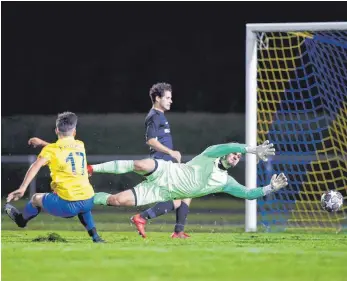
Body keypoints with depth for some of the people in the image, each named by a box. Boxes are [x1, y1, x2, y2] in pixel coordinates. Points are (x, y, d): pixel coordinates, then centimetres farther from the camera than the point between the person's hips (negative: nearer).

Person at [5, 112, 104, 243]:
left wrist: (22, 188, -25)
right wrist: (42, 143, 40)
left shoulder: (50, 150, -1)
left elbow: (35, 166, -18)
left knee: (36, 198, 23)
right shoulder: (80, 145, 14)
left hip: (68, 204, -5)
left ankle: (21, 219, 49)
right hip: (88, 201, 5)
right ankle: (95, 236, 33)